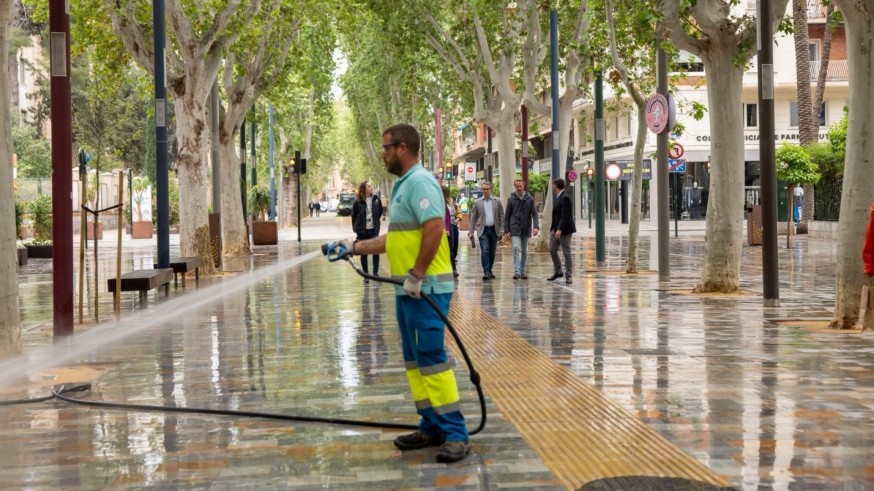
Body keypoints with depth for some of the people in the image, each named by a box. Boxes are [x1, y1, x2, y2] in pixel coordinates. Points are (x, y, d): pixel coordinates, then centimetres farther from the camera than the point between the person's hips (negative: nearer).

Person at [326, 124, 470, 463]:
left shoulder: (419, 181, -13)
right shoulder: (404, 185, 19)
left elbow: (434, 228, -24)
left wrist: (416, 275, -23)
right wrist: (353, 248, 26)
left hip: (425, 289, -10)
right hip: (408, 290, 10)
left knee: (431, 358, -10)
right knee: (415, 359, 11)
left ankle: (455, 434, -7)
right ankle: (432, 428, 17)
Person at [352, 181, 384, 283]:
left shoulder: (376, 199, -2)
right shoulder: (358, 202, -8)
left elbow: (380, 212, 14)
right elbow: (354, 216, 3)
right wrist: (355, 229, 3)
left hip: (374, 230, 1)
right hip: (362, 231, -1)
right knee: (363, 253, 5)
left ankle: (375, 273, 6)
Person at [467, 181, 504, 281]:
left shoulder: (497, 202, 7)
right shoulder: (477, 203, 4)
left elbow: (501, 216, 6)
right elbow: (473, 218, 5)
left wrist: (502, 230, -3)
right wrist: (471, 231, -1)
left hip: (494, 230, 2)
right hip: (483, 230, -2)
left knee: (492, 252, 7)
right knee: (485, 251, -12)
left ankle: (489, 271, 22)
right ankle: (486, 272, -13)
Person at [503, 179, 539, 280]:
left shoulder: (530, 198, 3)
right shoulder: (511, 199, 1)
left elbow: (534, 214, -1)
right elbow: (507, 216, 4)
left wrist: (536, 226, -15)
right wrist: (507, 230, -2)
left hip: (526, 229, 2)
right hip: (515, 229, -2)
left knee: (525, 251, 7)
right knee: (516, 248, -15)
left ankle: (523, 272, 14)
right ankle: (516, 271, -17)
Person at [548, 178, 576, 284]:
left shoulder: (565, 198, -18)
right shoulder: (558, 197, 12)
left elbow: (565, 216, -23)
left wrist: (560, 229, -27)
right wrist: (553, 225, 18)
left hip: (564, 229, -9)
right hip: (555, 228, 9)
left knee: (566, 253, -2)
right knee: (552, 250, 11)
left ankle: (568, 276, 3)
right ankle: (557, 271, 23)